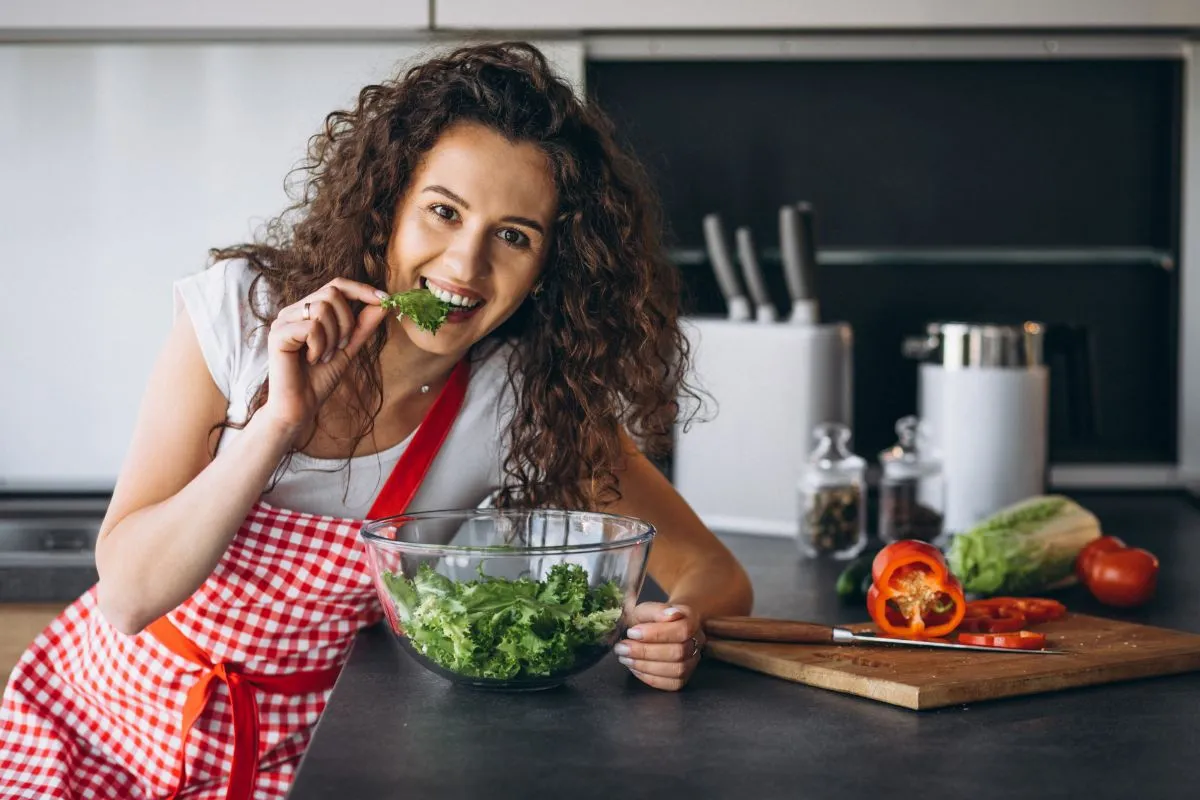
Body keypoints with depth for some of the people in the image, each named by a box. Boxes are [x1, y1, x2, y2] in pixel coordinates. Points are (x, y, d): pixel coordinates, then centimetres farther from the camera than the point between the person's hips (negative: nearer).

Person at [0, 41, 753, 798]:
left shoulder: (531, 399, -16)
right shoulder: (241, 309, -17)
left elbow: (715, 576, -8)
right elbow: (129, 594, -20)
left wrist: (681, 628, -31)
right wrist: (280, 420, -32)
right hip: (111, 707, 0)